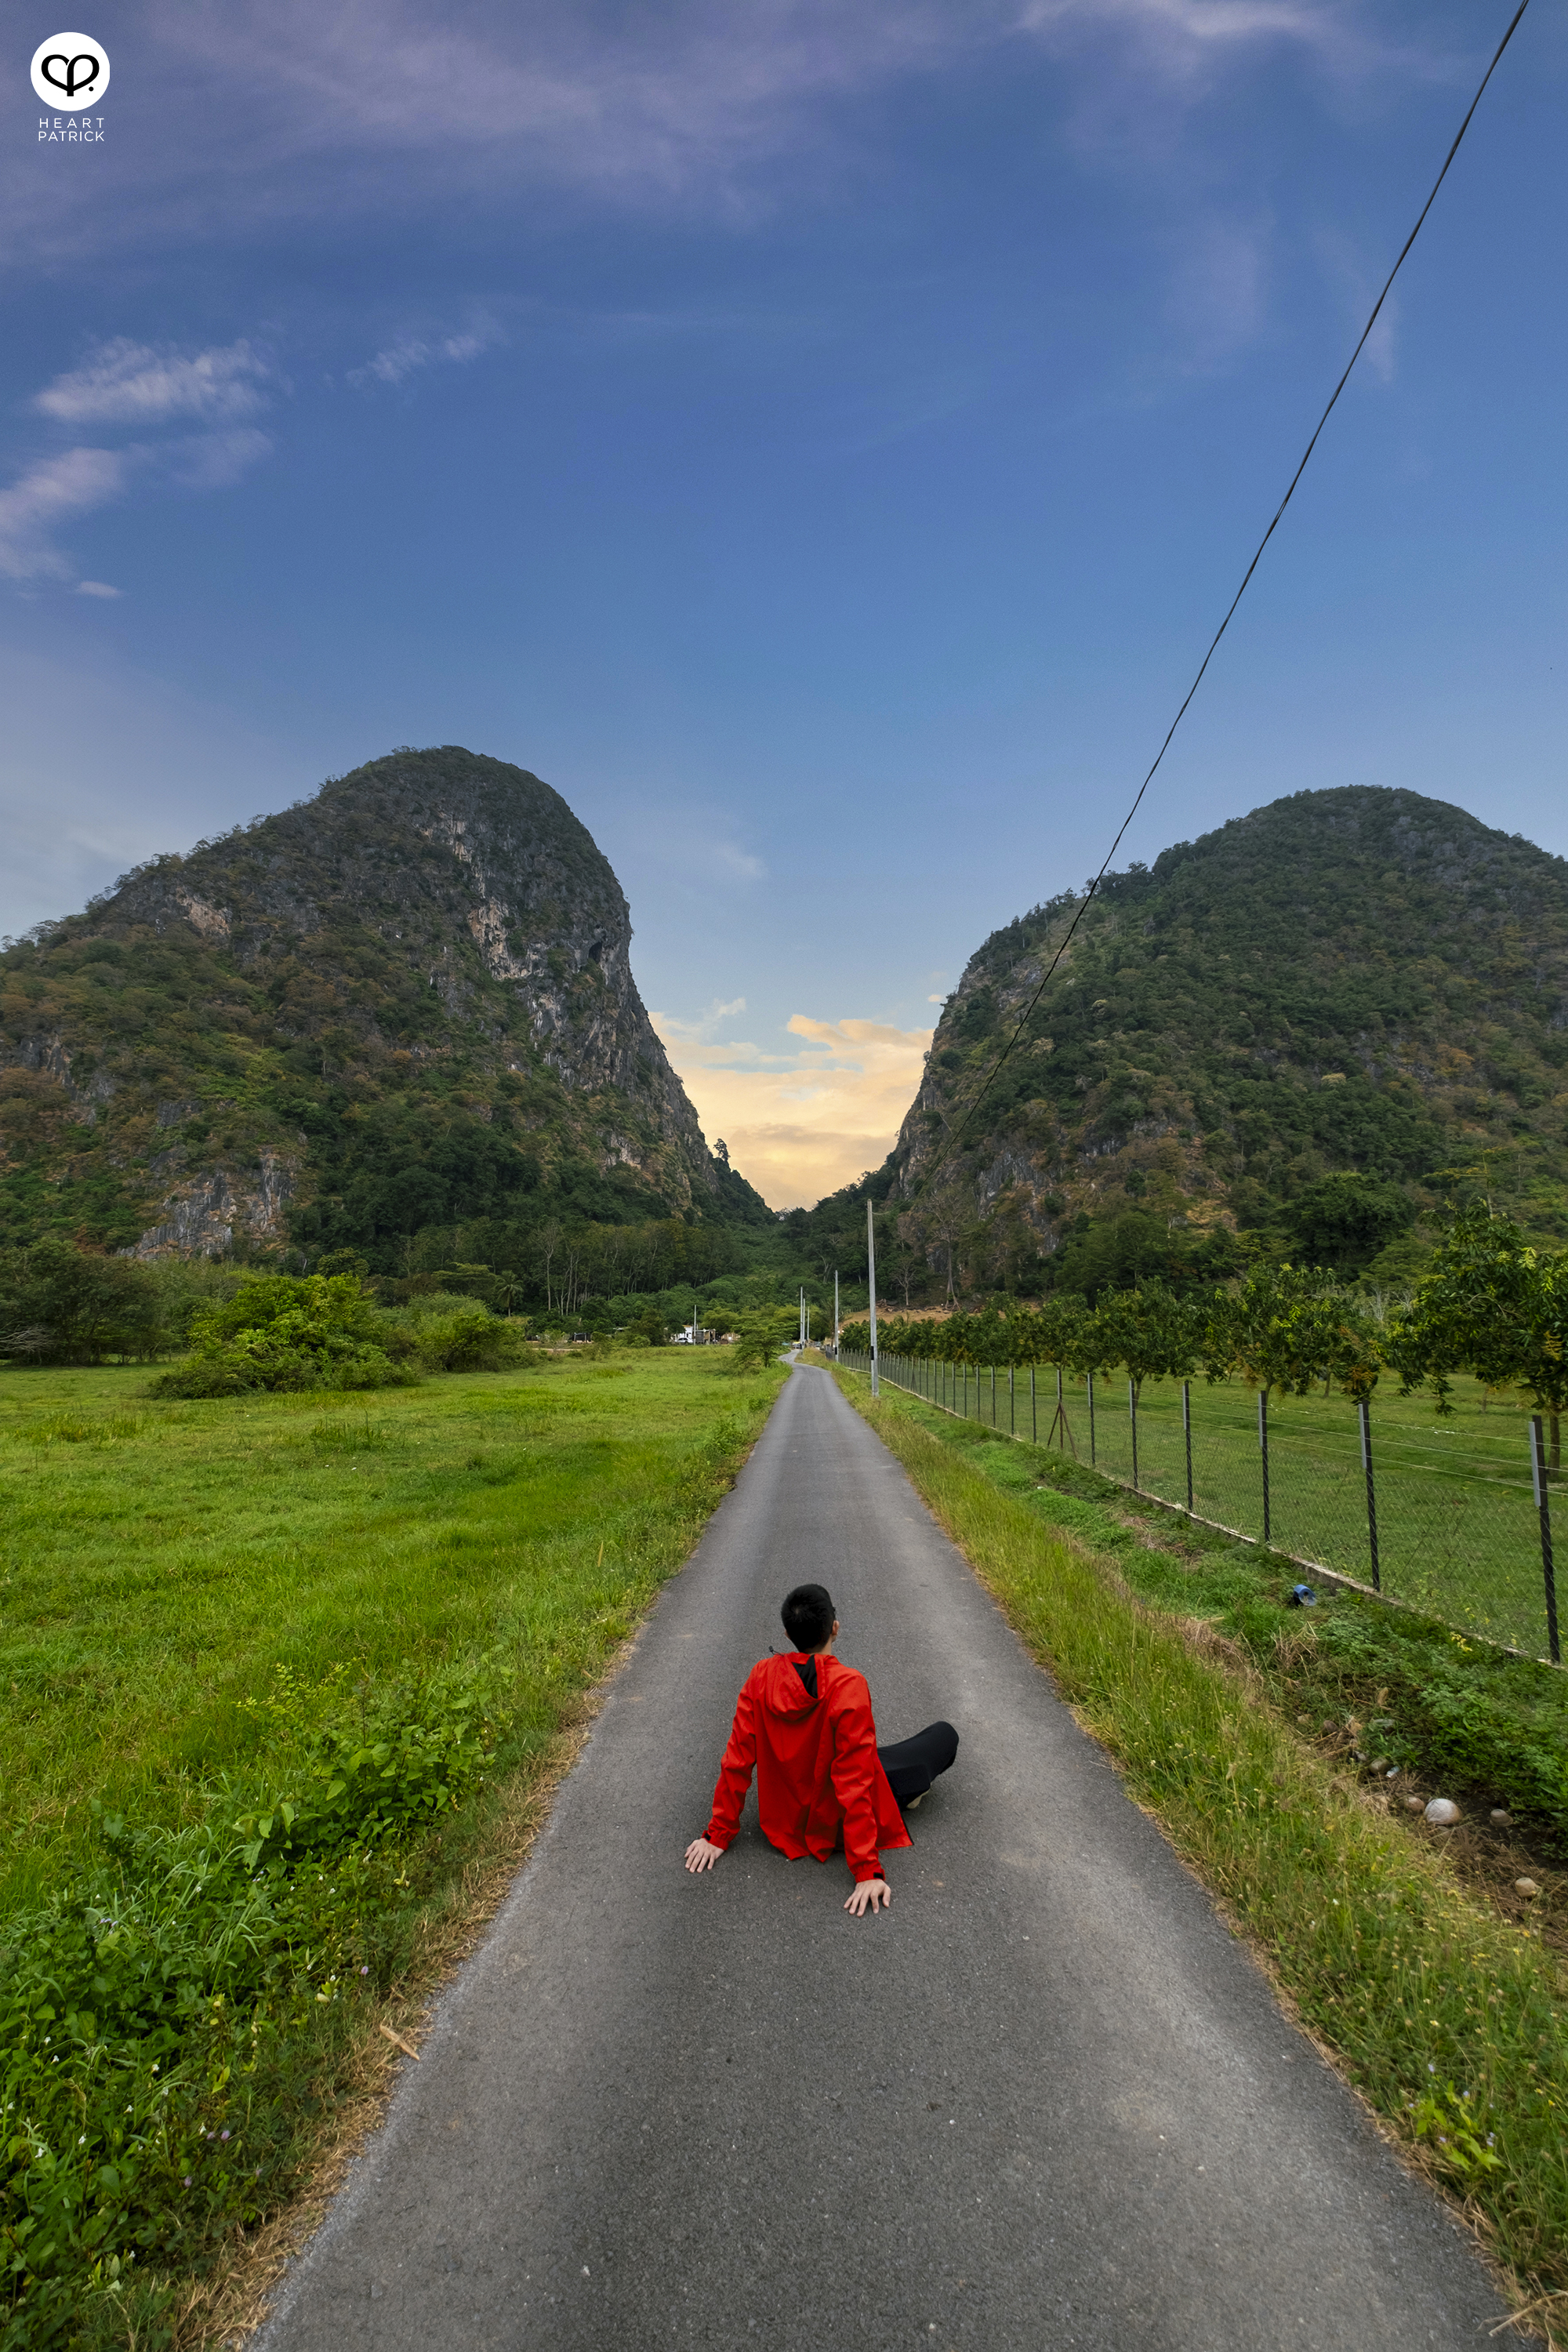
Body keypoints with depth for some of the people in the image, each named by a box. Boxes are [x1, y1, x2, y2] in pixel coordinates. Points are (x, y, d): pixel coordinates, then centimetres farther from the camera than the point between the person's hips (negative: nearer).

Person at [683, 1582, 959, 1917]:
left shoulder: (762, 1676, -15)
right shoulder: (848, 1686, -29)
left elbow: (737, 1760, -10)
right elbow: (855, 1782, -27)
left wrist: (718, 1834, 0)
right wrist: (868, 1871, -21)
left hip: (785, 1819, 5)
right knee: (945, 1735, 6)